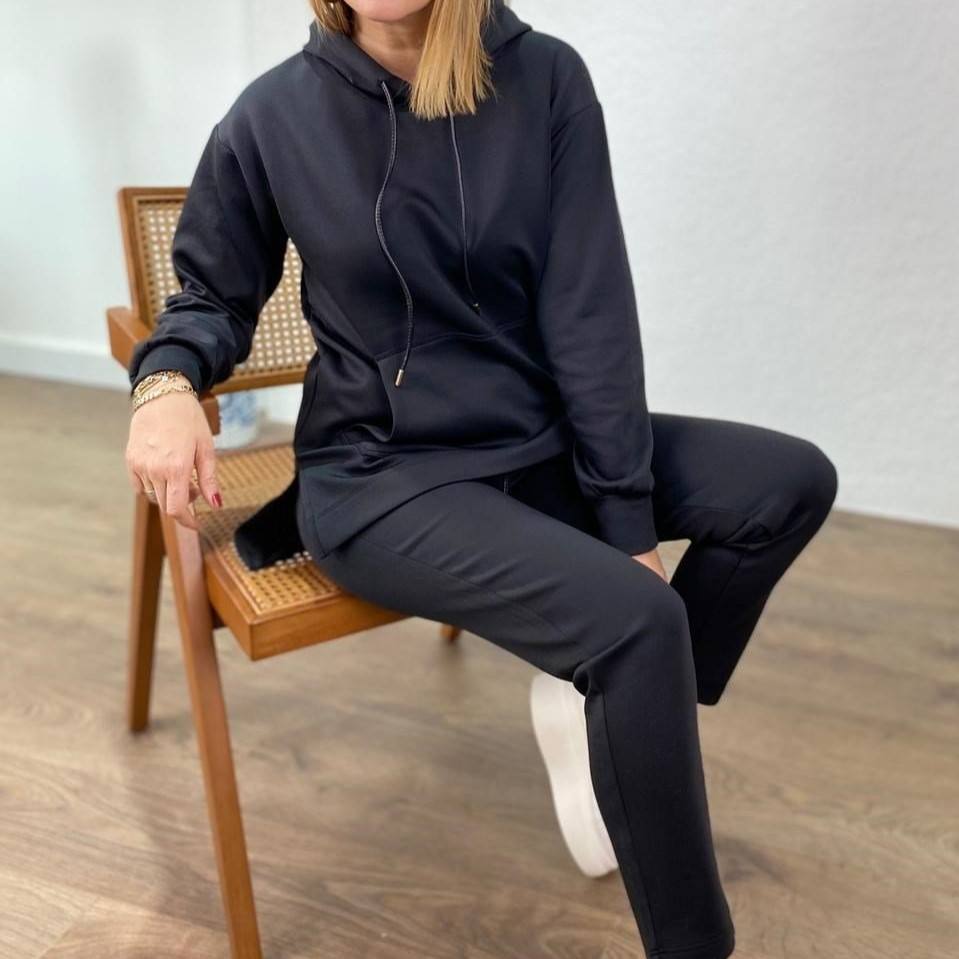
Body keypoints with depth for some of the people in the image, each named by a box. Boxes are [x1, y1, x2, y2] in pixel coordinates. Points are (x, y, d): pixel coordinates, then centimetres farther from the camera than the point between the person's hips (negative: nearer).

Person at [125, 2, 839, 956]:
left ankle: (616, 708, 6)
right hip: (378, 475, -4)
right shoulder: (274, 115, -6)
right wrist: (166, 381, -17)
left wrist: (629, 517, -10)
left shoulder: (545, 78, -3)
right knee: (636, 619, -26)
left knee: (791, 482, -7)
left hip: (541, 444, 5)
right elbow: (213, 294, 8)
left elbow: (589, 307, -7)